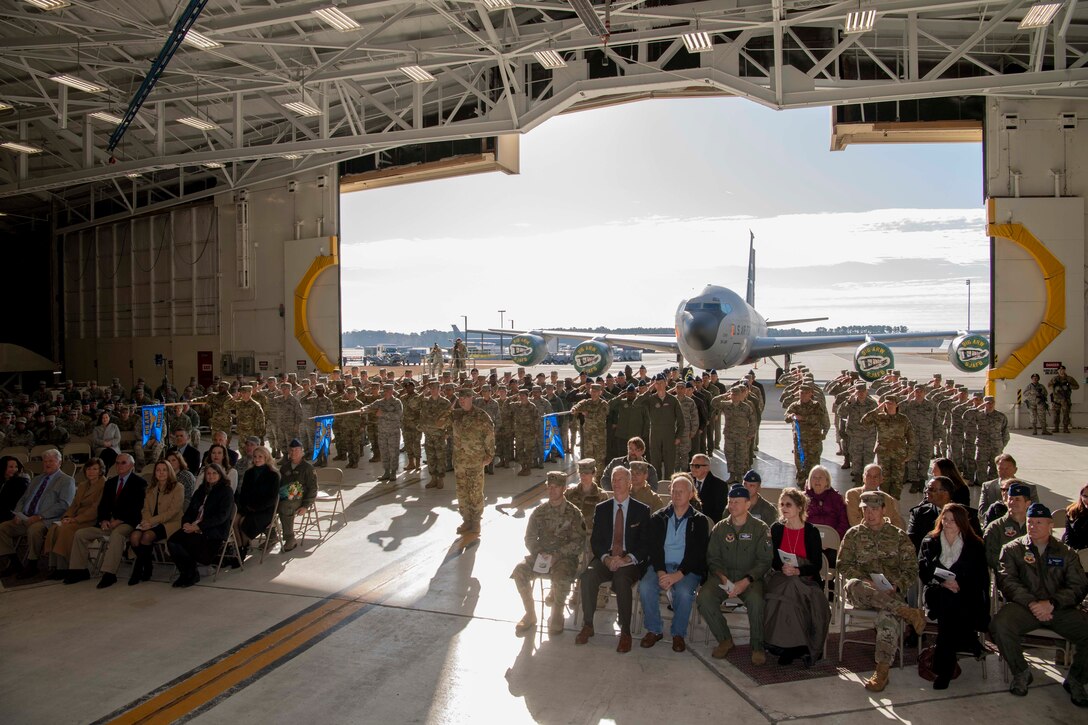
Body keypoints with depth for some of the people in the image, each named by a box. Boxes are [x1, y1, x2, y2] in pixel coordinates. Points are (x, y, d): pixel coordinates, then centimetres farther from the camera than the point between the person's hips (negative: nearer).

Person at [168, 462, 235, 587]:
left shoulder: (226, 492, 1)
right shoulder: (201, 490, 22)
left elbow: (222, 516, -10)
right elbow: (190, 510, 19)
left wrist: (198, 526, -18)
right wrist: (186, 523, -5)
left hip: (214, 531, -6)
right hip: (193, 528, 6)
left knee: (187, 541, -29)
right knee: (172, 541, -21)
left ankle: (191, 574, -5)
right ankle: (185, 572, -4)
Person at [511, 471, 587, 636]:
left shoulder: (573, 513, -2)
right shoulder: (539, 511, 8)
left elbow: (578, 542, -7)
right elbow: (530, 538, 8)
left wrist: (557, 555, -18)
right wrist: (539, 553, -11)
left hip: (565, 556, -3)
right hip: (541, 554, 4)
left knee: (561, 577, -35)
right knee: (519, 571, -23)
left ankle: (557, 615, -8)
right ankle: (530, 614, -4)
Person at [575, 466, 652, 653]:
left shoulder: (642, 510, 5)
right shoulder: (601, 509, 12)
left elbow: (646, 544, 0)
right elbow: (595, 541, 8)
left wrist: (627, 559, -17)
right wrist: (606, 558, -13)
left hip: (631, 561, -3)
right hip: (605, 558, 3)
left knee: (621, 580, -35)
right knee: (587, 576, -28)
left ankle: (625, 632, -20)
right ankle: (588, 625, -13)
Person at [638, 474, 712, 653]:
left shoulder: (700, 521, 5)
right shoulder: (658, 518, 11)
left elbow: (697, 553, -6)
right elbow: (654, 548, 2)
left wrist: (678, 575, -19)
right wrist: (661, 572, -16)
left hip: (688, 569, -2)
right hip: (661, 566, 2)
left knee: (683, 591, -33)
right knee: (645, 587, -27)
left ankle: (679, 634, -9)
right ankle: (654, 630, -6)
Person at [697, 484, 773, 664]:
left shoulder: (760, 528, 3)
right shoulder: (720, 528, 10)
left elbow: (764, 561, -3)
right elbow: (712, 558, 8)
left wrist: (746, 581, -17)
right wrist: (723, 579, -11)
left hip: (750, 578, -2)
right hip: (723, 576, 2)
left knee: (756, 600, -35)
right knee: (704, 597, -26)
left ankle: (757, 646, -11)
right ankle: (724, 639, -5)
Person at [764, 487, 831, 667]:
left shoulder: (811, 531, 0)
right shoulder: (776, 529, 6)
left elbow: (817, 564, -4)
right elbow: (773, 560, 4)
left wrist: (797, 571, -21)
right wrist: (783, 569, -19)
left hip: (806, 579, -1)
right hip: (781, 577, 1)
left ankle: (791, 647, -16)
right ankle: (800, 647, -19)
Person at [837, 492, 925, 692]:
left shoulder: (899, 536, 15)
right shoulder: (853, 535, 16)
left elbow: (911, 570, 8)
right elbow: (843, 565, 7)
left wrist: (896, 587, -12)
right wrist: (866, 581, -11)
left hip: (891, 593, -1)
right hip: (862, 590, 1)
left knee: (888, 614, -35)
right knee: (853, 585, -36)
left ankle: (882, 671, -32)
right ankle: (907, 612, -35)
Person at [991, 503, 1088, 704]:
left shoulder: (1066, 553, 16)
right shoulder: (1012, 549, 12)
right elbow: (1007, 581, -2)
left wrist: (1051, 604, -16)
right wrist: (1031, 603, -18)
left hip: (1060, 608, 2)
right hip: (1023, 605, -2)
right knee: (999, 625, -32)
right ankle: (1021, 673, -3)